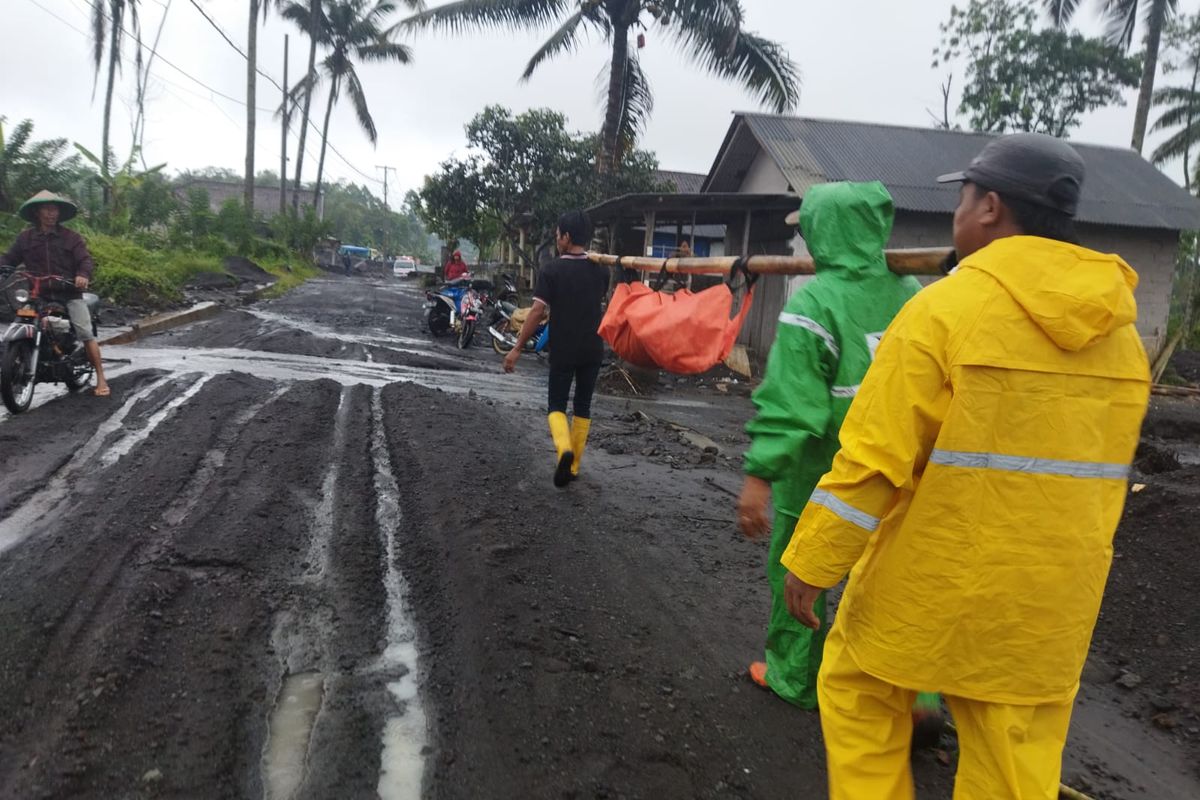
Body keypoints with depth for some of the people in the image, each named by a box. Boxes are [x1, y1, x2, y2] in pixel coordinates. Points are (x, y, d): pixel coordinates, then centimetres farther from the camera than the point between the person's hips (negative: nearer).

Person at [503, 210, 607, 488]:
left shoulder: (551, 270, -11)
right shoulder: (601, 270, 2)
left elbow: (537, 312, -15)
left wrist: (517, 348, -11)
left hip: (563, 350, -3)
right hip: (592, 350, 3)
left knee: (557, 405, 8)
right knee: (583, 407, 13)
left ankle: (564, 449, -19)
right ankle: (573, 466, 17)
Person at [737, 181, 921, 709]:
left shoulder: (815, 301, -17)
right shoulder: (910, 292, 2)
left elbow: (788, 403, -22)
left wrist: (759, 476, -20)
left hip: (819, 476, -5)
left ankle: (793, 678, 28)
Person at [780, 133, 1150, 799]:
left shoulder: (945, 307, -16)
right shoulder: (1118, 326, 4)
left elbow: (873, 459, -18)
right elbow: (1101, 469, 12)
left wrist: (810, 562, -8)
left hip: (933, 579, -6)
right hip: (1049, 593, 6)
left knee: (859, 697, 17)